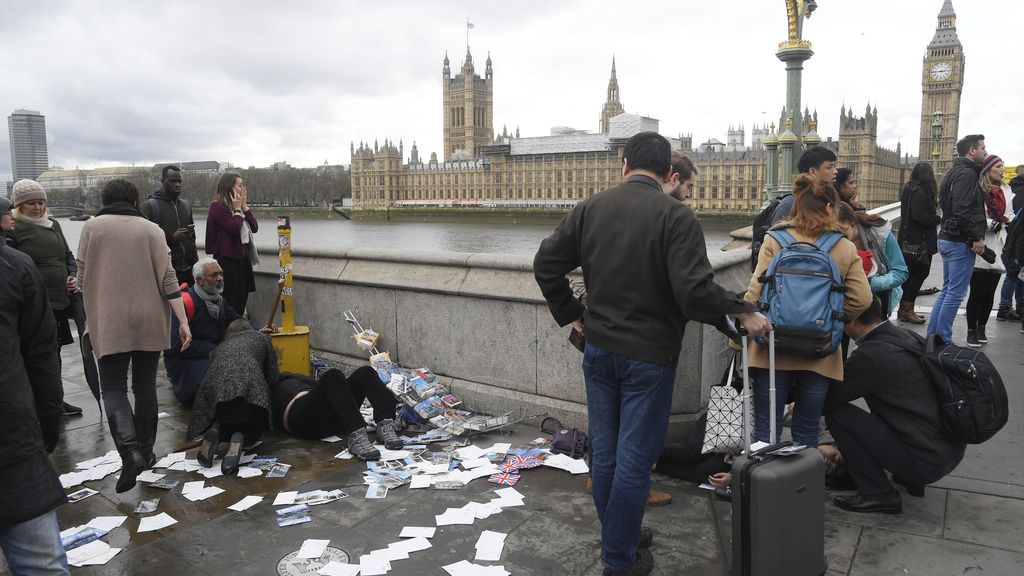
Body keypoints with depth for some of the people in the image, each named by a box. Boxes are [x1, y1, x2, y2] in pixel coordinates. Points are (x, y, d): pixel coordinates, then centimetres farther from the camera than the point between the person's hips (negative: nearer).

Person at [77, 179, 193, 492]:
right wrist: (183, 321, -2)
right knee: (145, 386, 13)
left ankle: (130, 450, -16)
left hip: (110, 323, -1)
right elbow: (168, 279, -5)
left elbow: (82, 277, 4)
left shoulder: (92, 227, -1)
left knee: (113, 387, 5)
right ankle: (146, 451, 21)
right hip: (150, 323, 2)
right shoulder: (151, 229, 0)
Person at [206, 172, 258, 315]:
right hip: (228, 258, -8)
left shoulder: (239, 205, 13)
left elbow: (254, 227, 6)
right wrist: (237, 209, -9)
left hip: (243, 255, 8)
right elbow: (235, 228, -21)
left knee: (243, 297, 11)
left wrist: (244, 206, 1)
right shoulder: (218, 206, -11)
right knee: (232, 300, -4)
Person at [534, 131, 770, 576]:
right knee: (634, 459, 6)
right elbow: (694, 290, -22)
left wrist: (571, 313, 15)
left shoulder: (590, 208, 2)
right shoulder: (675, 215, -14)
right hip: (649, 355, -5)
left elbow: (546, 264, 5)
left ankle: (619, 537, 34)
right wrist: (742, 313, -7)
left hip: (598, 350, 5)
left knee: (604, 452, 17)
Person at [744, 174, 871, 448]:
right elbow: (861, 299, -4)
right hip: (820, 354, 2)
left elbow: (755, 292, -9)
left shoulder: (774, 241, -4)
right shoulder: (846, 248, 1)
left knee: (765, 429, 7)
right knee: (806, 432, 14)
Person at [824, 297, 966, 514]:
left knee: (837, 414, -8)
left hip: (927, 462, -9)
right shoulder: (908, 336, 6)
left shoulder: (871, 354, -19)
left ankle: (877, 494, 1)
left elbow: (829, 400, -9)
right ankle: (910, 479, 23)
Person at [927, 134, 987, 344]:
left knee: (947, 291, 14)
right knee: (956, 293, -5)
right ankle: (942, 341, -2)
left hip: (948, 239, 10)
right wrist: (978, 237, -18)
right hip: (961, 242, -10)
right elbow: (963, 211, -24)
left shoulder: (954, 172, 18)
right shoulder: (967, 174, -13)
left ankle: (932, 337, 16)